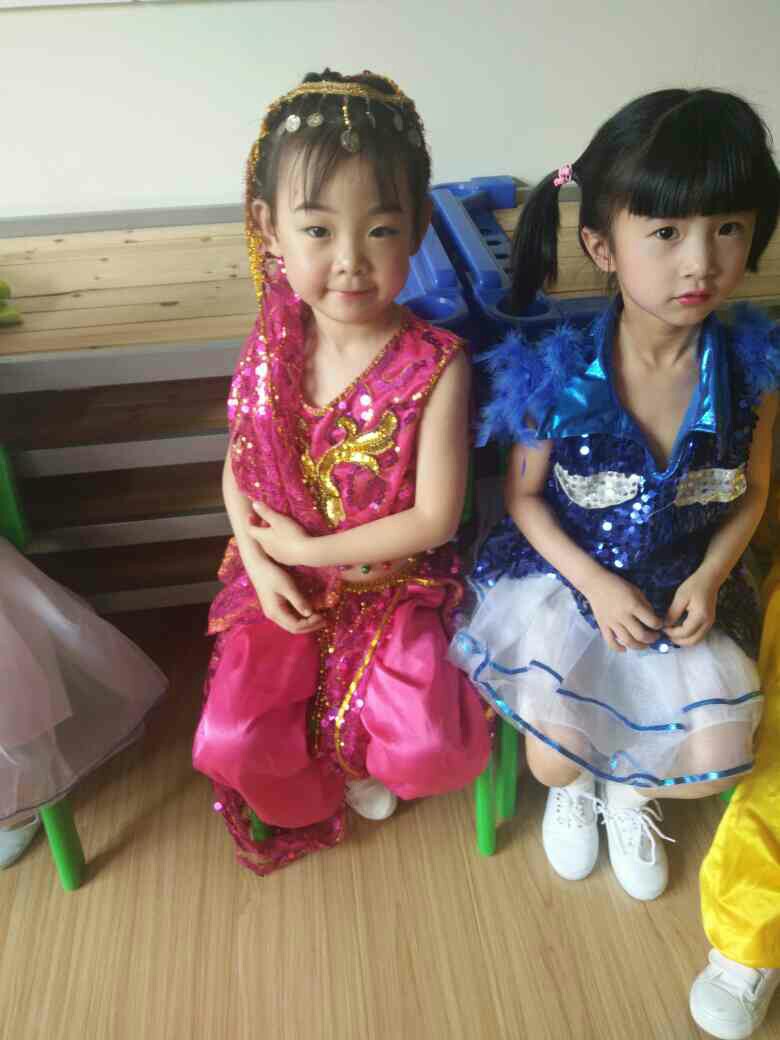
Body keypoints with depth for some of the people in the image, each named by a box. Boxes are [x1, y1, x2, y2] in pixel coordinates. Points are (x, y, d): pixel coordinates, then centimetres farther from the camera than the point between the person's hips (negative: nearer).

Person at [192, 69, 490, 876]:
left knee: (428, 748, -15)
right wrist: (261, 563, -11)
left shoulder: (435, 365, -20)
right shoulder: (269, 355, -9)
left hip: (396, 586, -2)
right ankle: (317, 794, 28)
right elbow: (238, 472, 4)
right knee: (232, 741, -8)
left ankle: (360, 758, 24)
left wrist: (306, 549, -16)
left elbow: (435, 518, -19)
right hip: (284, 587, 3)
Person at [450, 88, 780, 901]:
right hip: (567, 576, -2)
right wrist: (595, 584, -16)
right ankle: (577, 789, 30)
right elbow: (524, 497, -7)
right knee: (554, 761, -11)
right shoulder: (559, 376, -20)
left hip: (685, 588, 3)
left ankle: (629, 789, 32)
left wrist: (708, 579, -12)